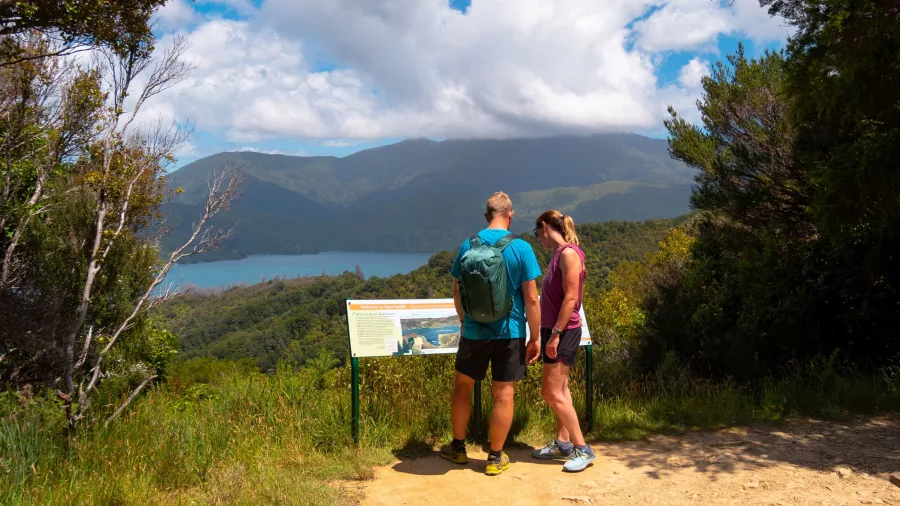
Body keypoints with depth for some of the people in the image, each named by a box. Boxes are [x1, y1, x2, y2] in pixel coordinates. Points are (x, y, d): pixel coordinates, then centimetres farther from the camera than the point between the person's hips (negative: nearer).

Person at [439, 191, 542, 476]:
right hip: (509, 334, -2)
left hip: (474, 332, 2)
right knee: (503, 395, 7)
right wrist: (535, 337, -1)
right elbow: (531, 299, -10)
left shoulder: (467, 246, -2)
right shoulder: (521, 249, -10)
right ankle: (495, 458, 17)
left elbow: (456, 291, 6)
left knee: (462, 386, 19)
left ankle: (458, 448, 30)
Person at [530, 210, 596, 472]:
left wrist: (555, 334, -21)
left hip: (563, 332, -9)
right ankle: (562, 443, 23)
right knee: (560, 389, 14)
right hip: (555, 330, 9)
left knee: (551, 392, -7)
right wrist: (550, 333, 14)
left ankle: (583, 449, 1)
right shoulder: (558, 254, 12)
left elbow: (571, 298, -21)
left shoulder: (568, 253, -16)